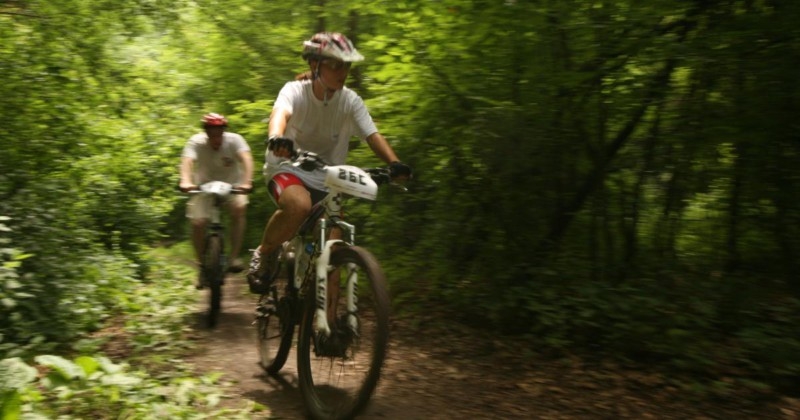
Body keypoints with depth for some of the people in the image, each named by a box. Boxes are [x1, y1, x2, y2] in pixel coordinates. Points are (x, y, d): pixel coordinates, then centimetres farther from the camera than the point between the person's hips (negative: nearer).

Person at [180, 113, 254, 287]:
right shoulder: (196, 142, -19)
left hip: (232, 185, 0)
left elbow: (246, 158, -35)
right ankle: (202, 267, 7)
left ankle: (234, 256, -21)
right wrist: (186, 181, -56)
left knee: (239, 208, -30)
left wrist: (247, 181, -53)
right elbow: (187, 161, -35)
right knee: (197, 223, -14)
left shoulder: (234, 140, -20)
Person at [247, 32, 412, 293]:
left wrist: (394, 162, -38)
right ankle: (265, 254, -9)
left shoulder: (350, 101, -6)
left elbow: (372, 135, -18)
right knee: (299, 206, -37)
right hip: (287, 169, -3)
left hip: (326, 180, 3)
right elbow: (280, 113, -33)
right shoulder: (295, 91, -12)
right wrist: (276, 139, -58)